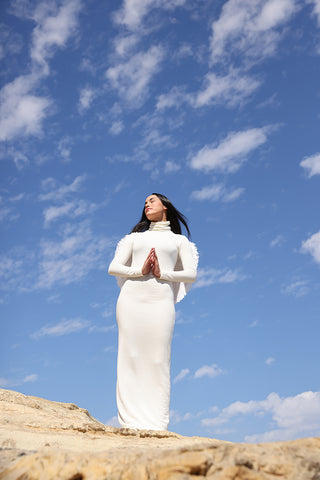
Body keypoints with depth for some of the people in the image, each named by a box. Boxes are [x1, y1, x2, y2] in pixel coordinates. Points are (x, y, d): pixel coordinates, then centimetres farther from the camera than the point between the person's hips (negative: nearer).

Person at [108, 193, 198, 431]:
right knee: (131, 357, -7)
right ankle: (131, 421, -7)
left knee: (158, 359, -10)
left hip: (161, 299, -2)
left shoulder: (179, 239, 20)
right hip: (131, 298, 2)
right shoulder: (135, 237, 24)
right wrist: (139, 271, -4)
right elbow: (113, 267, 12)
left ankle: (156, 424, -10)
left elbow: (191, 274, 7)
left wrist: (162, 273, -7)